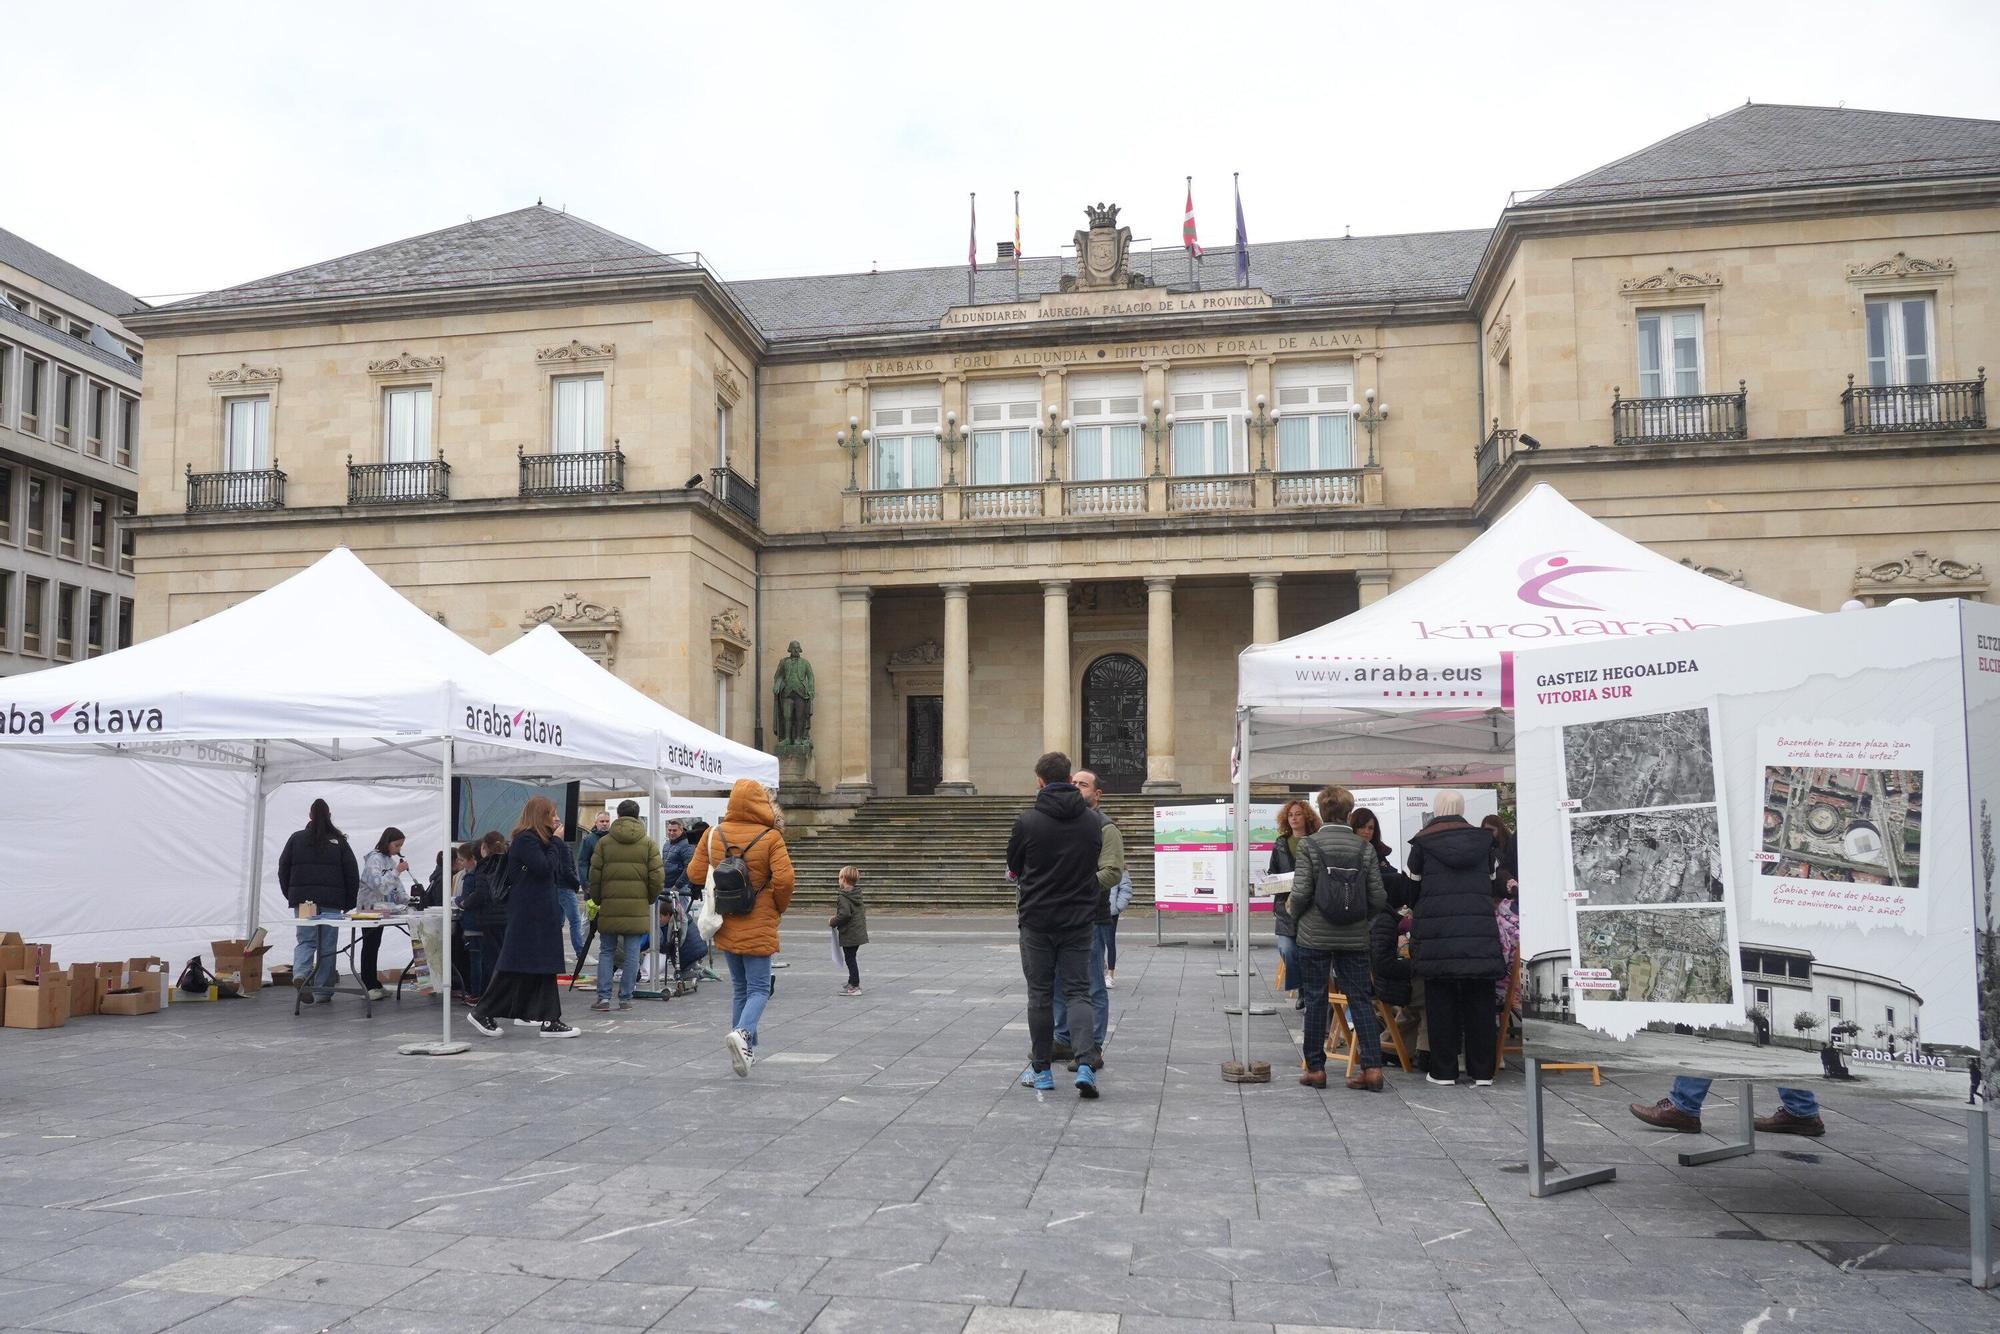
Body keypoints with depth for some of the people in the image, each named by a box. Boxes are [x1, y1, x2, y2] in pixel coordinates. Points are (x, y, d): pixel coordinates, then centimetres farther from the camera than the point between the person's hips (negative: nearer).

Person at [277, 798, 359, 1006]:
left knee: (305, 941, 8)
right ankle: (323, 991, 8)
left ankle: (300, 973, -20)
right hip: (331, 902, -1)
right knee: (327, 945, 5)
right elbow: (352, 874, 2)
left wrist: (291, 895, 18)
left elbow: (283, 869, 7)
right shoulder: (339, 841, 2)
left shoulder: (296, 838, 5)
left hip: (302, 900, 1)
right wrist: (349, 903, 10)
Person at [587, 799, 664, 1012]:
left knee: (606, 952, 10)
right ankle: (625, 998, 7)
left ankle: (604, 997, 4)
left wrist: (597, 900, 15)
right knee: (632, 954, 5)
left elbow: (594, 875, 3)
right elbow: (657, 876, -2)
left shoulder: (604, 842, 3)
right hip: (638, 908, 0)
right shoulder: (648, 844, 2)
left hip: (610, 906, 1)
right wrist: (650, 899, 12)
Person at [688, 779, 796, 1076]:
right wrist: (780, 907, -1)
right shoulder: (771, 837, -12)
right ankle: (742, 1032, -24)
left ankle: (747, 1049, 18)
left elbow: (695, 874, 4)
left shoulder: (714, 834, -1)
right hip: (758, 927, -4)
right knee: (758, 989, 2)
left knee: (739, 987, 17)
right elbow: (784, 879, -19)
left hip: (726, 926, 4)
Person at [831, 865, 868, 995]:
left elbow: (844, 914, -28)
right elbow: (863, 910, 18)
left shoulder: (843, 898, -18)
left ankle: (855, 986, 2)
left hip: (849, 934, -9)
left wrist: (833, 923, -12)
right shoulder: (857, 895, 9)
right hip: (859, 933, 9)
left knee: (850, 959, -1)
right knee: (852, 958, 20)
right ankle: (853, 983, 31)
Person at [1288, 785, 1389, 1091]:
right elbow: (1378, 897, -2)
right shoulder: (1364, 848, -1)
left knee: (1315, 1000, 7)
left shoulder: (1309, 845, -8)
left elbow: (1300, 892, -13)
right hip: (1354, 938, 2)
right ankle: (1371, 1066, 1)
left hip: (1314, 936, -2)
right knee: (1361, 999, 7)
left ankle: (1315, 1068, 12)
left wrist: (1295, 918, 7)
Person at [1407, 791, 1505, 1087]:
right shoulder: (1483, 841, 7)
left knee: (1441, 1001, 4)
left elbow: (1411, 887, 10)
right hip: (1480, 932, 2)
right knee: (1479, 1001, 7)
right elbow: (1491, 883, 15)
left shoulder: (1423, 842, 1)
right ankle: (1482, 1071, 10)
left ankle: (1444, 1071, 6)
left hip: (1437, 932, -2)